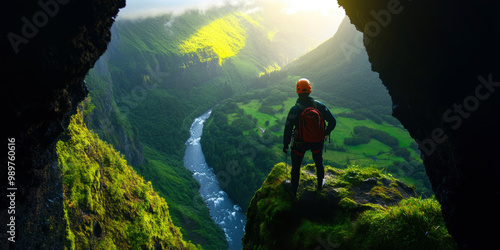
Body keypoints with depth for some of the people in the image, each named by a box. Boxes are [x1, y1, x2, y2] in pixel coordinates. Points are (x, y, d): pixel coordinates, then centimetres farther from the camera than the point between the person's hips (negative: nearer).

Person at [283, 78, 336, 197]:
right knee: (319, 163, 28)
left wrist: (285, 145, -4)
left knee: (296, 167, 18)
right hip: (317, 142, 2)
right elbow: (333, 121, -7)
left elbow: (288, 129, -17)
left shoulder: (294, 110, -22)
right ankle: (320, 185, 47)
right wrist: (326, 133, 10)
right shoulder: (319, 105, -14)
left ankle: (293, 191, 32)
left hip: (300, 143, -2)